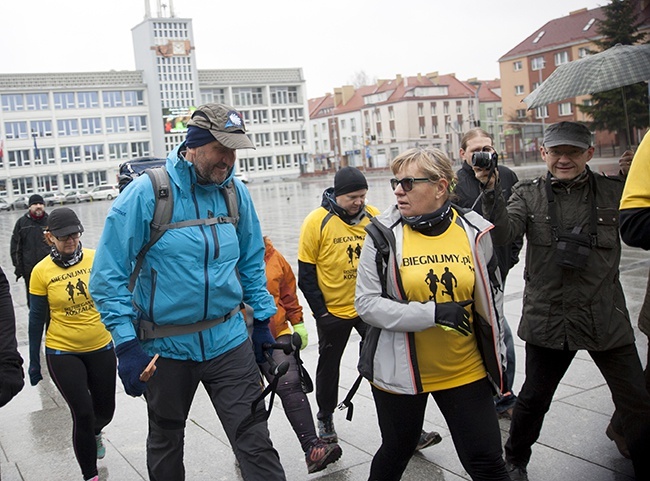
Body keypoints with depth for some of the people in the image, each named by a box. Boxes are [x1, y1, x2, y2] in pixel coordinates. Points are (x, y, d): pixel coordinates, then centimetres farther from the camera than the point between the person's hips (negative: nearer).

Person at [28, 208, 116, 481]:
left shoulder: (97, 259, -9)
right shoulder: (41, 271, -10)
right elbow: (37, 318, -1)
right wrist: (34, 361, 4)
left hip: (101, 348, 2)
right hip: (62, 353, -2)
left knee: (105, 410, 15)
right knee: (83, 414, -5)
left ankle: (94, 432, 53)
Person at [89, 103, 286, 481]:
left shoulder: (236, 192, -1)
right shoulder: (146, 193, -15)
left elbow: (252, 262, 11)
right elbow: (109, 275, -13)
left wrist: (262, 321, 9)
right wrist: (127, 344, -17)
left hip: (229, 341, 2)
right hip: (165, 347, -1)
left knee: (256, 442, -1)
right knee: (166, 443, 21)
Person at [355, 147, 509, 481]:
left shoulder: (474, 231, -4)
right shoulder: (383, 234, -10)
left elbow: (492, 301, 8)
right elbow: (366, 303, -13)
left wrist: (495, 358, 12)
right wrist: (432, 313, -23)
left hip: (465, 371, 1)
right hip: (399, 371, -1)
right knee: (396, 454, 18)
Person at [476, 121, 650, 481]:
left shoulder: (613, 192, 2)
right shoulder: (529, 195, 0)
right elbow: (503, 233, -15)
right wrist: (491, 191, -31)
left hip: (606, 319, 1)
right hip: (549, 319, 0)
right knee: (534, 398, 14)